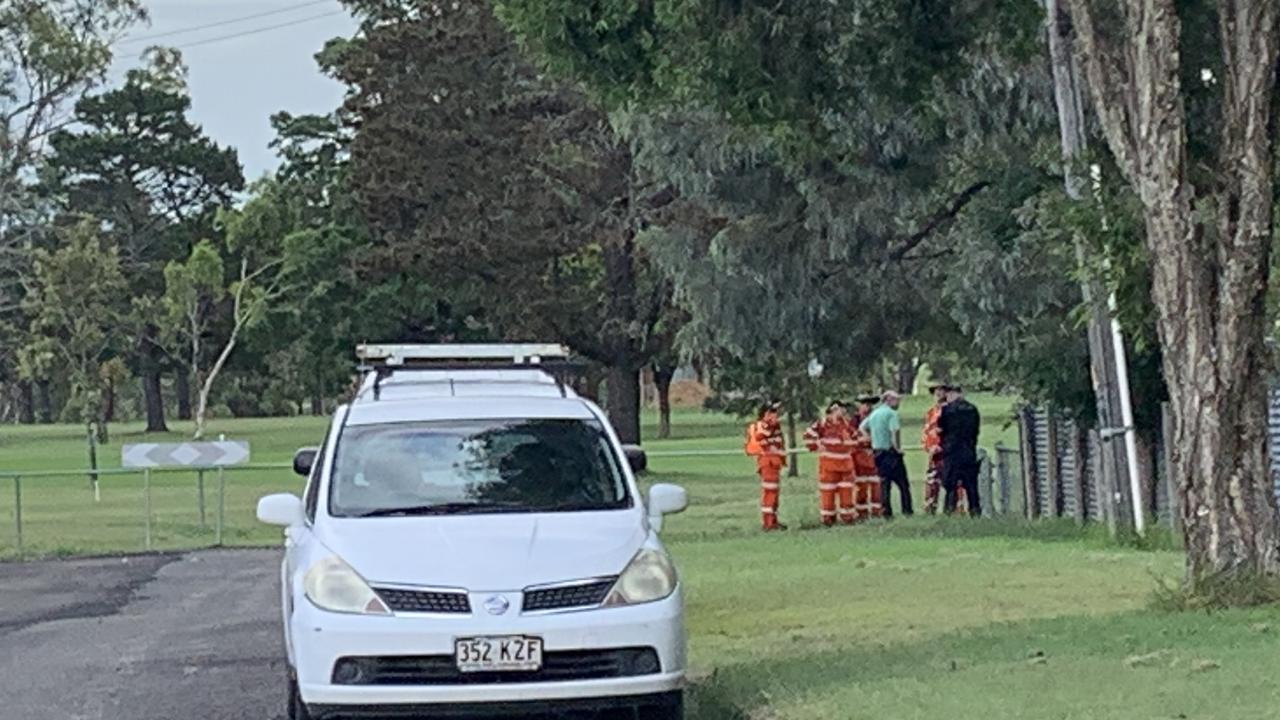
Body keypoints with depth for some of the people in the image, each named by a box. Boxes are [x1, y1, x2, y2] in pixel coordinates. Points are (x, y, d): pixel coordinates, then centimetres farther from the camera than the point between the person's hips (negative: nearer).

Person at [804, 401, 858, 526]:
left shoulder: (847, 423, 13)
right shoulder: (823, 423, -6)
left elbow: (855, 435, 28)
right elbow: (808, 435, -7)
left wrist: (851, 448, 19)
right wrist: (815, 447, -8)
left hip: (845, 461, 5)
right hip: (828, 461, -5)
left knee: (846, 489, 4)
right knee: (828, 489, -2)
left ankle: (846, 515, 10)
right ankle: (827, 516, 4)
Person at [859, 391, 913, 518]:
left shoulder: (874, 413, 13)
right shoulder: (891, 413, -12)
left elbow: (863, 427, 22)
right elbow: (895, 431, -24)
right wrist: (898, 447, -13)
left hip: (878, 452, 7)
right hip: (891, 452, -7)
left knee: (884, 483, 10)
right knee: (903, 484, 0)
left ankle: (886, 512, 7)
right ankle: (907, 511, -3)